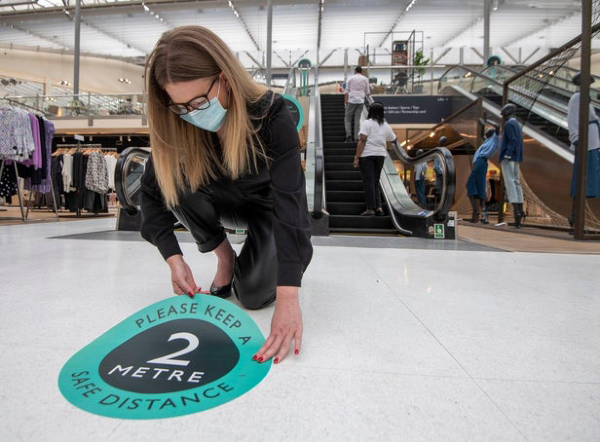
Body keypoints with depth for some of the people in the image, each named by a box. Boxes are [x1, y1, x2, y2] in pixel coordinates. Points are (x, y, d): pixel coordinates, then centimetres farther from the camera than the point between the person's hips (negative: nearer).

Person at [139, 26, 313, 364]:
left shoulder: (272, 115, -33)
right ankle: (226, 259, -3)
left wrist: (288, 298, -51)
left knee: (255, 294, -22)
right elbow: (153, 189, -15)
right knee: (177, 185, -26)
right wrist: (174, 257, -28)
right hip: (227, 200, 4)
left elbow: (289, 201, -42)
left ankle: (280, 257, 14)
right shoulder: (180, 126, -21)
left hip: (271, 208, -4)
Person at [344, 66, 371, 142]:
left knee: (347, 118, 5)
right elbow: (367, 93, 9)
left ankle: (349, 135, -12)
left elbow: (347, 92, -1)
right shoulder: (365, 79, 8)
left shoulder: (350, 78, 4)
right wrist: (369, 94, 31)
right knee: (357, 119, 5)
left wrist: (345, 102, 2)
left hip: (351, 101, -2)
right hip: (361, 101, 2)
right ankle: (356, 138, 2)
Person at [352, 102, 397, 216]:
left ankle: (370, 209, 0)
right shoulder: (386, 125, 10)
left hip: (367, 155, -5)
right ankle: (379, 207, 7)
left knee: (368, 182, -1)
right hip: (381, 155, 5)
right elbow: (393, 139, 21)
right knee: (375, 182, 14)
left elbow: (362, 141, -13)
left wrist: (357, 157, -14)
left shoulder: (367, 123, -6)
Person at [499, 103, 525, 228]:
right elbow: (519, 142, 19)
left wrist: (507, 155, -22)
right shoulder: (517, 125, 21)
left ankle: (516, 210, -22)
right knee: (516, 183, 9)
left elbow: (512, 140, -18)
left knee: (510, 182, -14)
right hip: (516, 158, 10)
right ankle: (520, 211, 10)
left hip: (508, 158, -10)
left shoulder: (509, 124, -7)